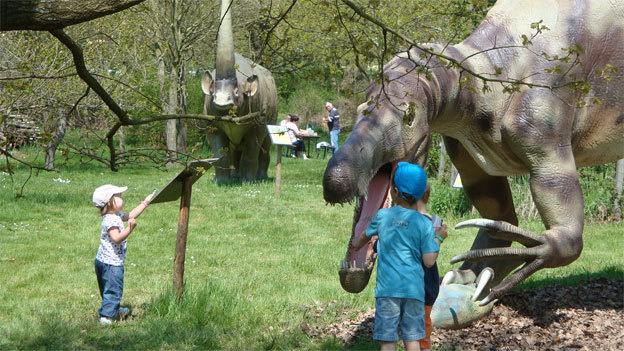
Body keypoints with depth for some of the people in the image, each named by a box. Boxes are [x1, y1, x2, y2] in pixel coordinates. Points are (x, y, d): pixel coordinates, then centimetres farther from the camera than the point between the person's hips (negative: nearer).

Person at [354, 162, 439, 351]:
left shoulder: (382, 215, 3)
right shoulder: (424, 223, -2)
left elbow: (365, 235, 25)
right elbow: (429, 261, -5)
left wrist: (358, 244, 48)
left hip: (387, 288, 0)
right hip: (413, 288, 0)